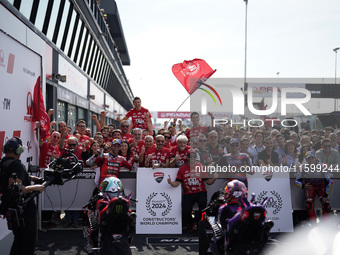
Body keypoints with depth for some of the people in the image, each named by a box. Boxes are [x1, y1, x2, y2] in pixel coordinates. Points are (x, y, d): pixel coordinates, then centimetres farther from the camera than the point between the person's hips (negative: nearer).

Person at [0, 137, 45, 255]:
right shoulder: (16, 164, -20)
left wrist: (28, 178, 16)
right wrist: (35, 187, -21)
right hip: (24, 209, -9)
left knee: (19, 239, 22)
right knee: (29, 242, 2)